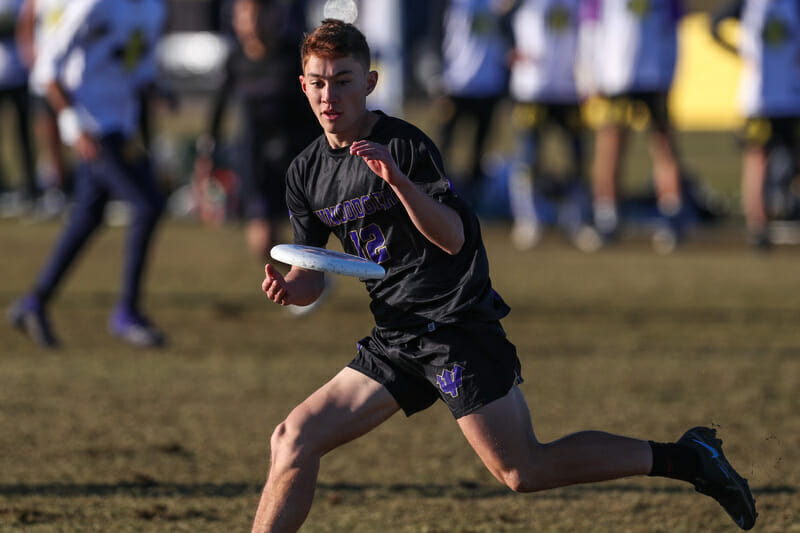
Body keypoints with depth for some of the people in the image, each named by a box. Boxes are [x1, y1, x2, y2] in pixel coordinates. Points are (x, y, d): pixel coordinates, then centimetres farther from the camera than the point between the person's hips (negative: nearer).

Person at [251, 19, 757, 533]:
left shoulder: (405, 144, -11)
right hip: (395, 338, 7)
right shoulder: (306, 172, 8)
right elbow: (312, 273, 14)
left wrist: (399, 180, -34)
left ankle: (686, 457, -1)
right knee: (295, 440, -2)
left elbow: (453, 237, -19)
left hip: (456, 326, -7)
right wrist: (290, 287, -10)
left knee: (523, 470, -11)